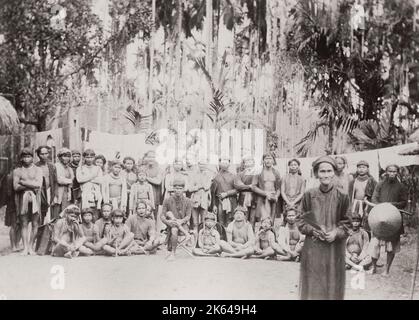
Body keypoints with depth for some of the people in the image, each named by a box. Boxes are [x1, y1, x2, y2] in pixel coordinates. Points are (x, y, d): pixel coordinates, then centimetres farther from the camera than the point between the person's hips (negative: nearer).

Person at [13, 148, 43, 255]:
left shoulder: (38, 170, 11)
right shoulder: (17, 171, 11)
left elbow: (38, 184, -4)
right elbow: (16, 187, -2)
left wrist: (23, 182, -4)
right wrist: (31, 185, -6)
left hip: (35, 198, 0)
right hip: (22, 199, 0)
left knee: (35, 224, -3)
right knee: (23, 224, -2)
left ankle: (31, 246, 6)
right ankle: (25, 248, 3)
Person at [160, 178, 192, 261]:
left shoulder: (188, 201, 7)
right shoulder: (167, 200, 4)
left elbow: (188, 216, 1)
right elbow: (162, 216, 1)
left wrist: (181, 221, -22)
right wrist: (167, 221, -23)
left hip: (183, 224, 1)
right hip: (171, 224, -1)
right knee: (174, 230, -37)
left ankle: (171, 252, -17)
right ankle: (172, 252, -29)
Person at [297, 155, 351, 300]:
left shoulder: (342, 197, -4)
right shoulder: (309, 195, -1)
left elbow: (347, 223, 1)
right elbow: (301, 220, 4)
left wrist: (336, 233, -16)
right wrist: (313, 230, -13)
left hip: (334, 248, 0)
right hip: (312, 248, 1)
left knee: (332, 284, 6)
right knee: (313, 285, 5)